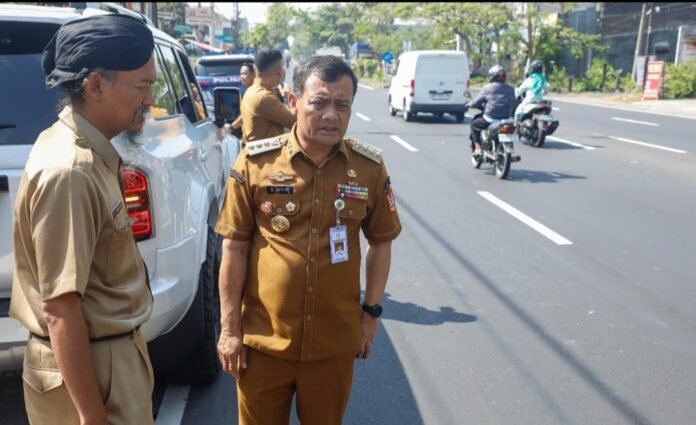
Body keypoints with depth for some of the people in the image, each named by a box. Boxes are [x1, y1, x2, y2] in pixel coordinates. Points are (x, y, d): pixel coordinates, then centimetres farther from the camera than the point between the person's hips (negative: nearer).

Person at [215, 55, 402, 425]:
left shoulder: (370, 168, -5)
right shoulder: (255, 162, -9)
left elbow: (381, 242, 7)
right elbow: (235, 247, -4)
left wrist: (371, 311, 5)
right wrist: (229, 327, -3)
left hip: (335, 341, 2)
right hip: (264, 339, -1)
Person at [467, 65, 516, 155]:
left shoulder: (487, 88, -6)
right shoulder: (510, 89, 6)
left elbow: (475, 103, -3)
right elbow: (513, 104, 14)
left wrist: (470, 104, 19)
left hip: (490, 120, -4)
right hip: (506, 119, 5)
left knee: (474, 124, 22)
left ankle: (478, 148, 10)